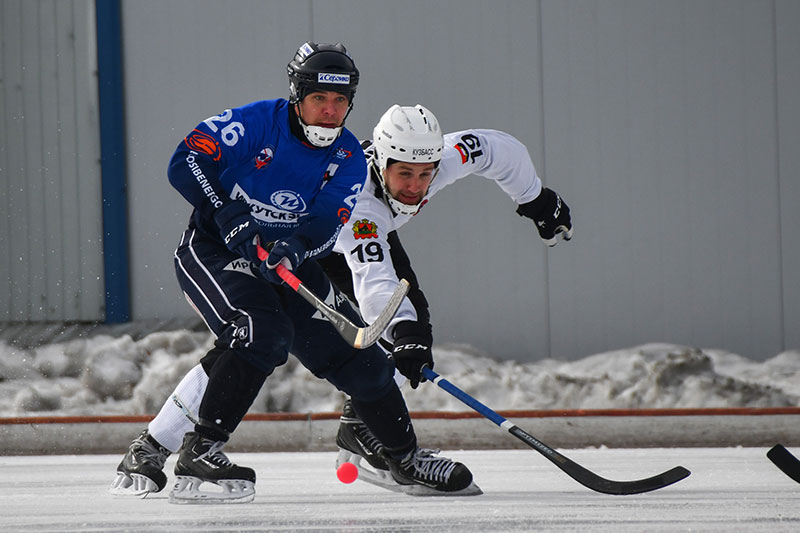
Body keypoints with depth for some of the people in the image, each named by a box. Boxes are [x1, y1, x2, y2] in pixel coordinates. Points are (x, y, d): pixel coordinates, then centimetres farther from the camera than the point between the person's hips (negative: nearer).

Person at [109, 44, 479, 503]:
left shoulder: (349, 159, -4)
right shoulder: (257, 122, -16)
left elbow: (324, 229, -15)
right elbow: (186, 163, -20)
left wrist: (292, 250, -36)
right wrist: (230, 215, -30)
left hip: (289, 261, 6)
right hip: (212, 251, -5)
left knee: (356, 353, 2)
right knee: (262, 332, -31)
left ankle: (406, 458, 20)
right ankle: (201, 450, -28)